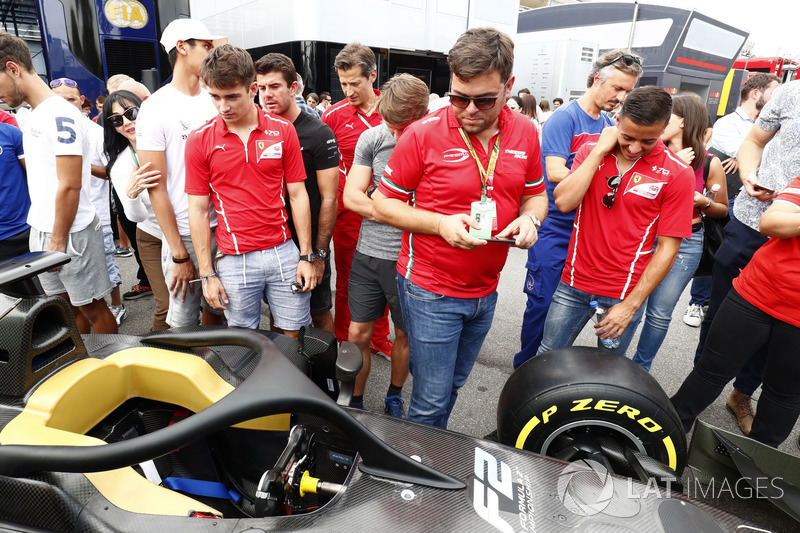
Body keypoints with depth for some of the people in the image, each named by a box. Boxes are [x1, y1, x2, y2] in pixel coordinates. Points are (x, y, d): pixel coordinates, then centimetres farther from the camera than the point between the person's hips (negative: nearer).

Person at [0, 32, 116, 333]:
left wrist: (58, 240, -14)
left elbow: (69, 186, -19)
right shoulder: (34, 116, 14)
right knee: (67, 307, 16)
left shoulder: (59, 115, -15)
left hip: (69, 233, -9)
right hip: (40, 230, 9)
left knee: (91, 309, 3)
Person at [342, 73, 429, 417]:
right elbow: (351, 196, -3)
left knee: (405, 335, 15)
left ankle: (394, 397, 40)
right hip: (368, 254, 2)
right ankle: (355, 403, 30)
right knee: (357, 334, 8)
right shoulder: (372, 137, 1)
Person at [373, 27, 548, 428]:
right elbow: (383, 203, -7)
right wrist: (440, 223, -22)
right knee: (432, 400, 4)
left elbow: (536, 194, 15)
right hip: (431, 292, -5)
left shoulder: (525, 133, 1)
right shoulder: (424, 133, -13)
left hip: (486, 291, 5)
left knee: (454, 385, 22)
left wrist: (530, 218, -9)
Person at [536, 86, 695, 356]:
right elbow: (563, 202, -15)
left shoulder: (677, 174, -8)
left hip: (624, 293, -1)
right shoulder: (591, 151, 0)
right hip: (574, 283, 2)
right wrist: (600, 151, -15)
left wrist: (631, 305, -11)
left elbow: (667, 248, -8)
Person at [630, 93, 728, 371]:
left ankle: (640, 369, 25)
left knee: (659, 313, 4)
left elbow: (722, 210, 8)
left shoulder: (710, 163, -3)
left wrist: (704, 202, -13)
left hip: (684, 244, -1)